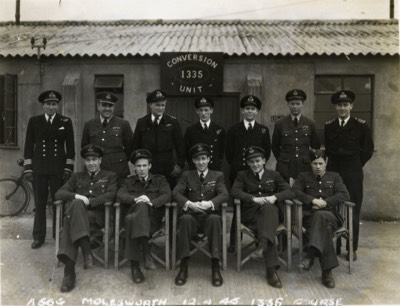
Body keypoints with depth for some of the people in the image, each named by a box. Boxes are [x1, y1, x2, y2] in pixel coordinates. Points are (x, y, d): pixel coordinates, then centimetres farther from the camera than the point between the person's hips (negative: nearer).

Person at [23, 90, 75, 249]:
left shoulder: (66, 122, 4)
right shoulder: (34, 121, 6)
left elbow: (70, 146, 4)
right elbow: (29, 146, 6)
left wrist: (68, 168, -2)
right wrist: (27, 168, 1)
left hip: (58, 169, -1)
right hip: (38, 168, 1)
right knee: (39, 204, 6)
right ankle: (38, 237, 17)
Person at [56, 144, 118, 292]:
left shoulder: (110, 176, 20)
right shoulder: (77, 177, 28)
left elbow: (110, 195, 1)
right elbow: (59, 194, 14)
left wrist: (89, 201, -11)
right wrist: (76, 196, -7)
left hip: (96, 215, -2)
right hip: (76, 212, 2)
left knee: (70, 222, -34)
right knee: (76, 204, -36)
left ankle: (69, 271, -38)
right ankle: (87, 251, -45)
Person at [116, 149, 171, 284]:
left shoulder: (160, 180, 19)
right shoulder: (128, 181, 23)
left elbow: (167, 195, 0)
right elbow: (120, 195, 4)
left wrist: (151, 202, -19)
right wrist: (135, 199, -17)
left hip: (153, 218, -1)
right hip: (133, 215, 1)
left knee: (133, 217, -36)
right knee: (141, 206, -36)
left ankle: (135, 266, -36)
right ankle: (146, 255, -39)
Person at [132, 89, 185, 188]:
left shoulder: (172, 122, 3)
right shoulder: (141, 123, 6)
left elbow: (180, 146, 5)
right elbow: (135, 146, 11)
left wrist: (180, 165, 2)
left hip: (168, 170, -1)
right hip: (146, 169, 1)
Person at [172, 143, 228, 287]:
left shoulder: (218, 175, 14)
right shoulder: (187, 175, 17)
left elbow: (224, 195, -2)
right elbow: (176, 193, 2)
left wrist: (210, 203, -24)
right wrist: (189, 204, -19)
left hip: (210, 215, 0)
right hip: (192, 215, 1)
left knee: (215, 219, -35)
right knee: (185, 219, -34)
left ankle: (215, 268, -31)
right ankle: (183, 267, -28)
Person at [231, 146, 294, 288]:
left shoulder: (274, 175, 19)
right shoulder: (242, 175, 17)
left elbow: (289, 192, 7)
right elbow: (234, 191, -1)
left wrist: (274, 197, -15)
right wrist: (254, 199, -17)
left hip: (270, 210, 1)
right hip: (250, 213, -1)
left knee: (268, 207, -37)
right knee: (265, 227, -34)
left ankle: (264, 242, -50)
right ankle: (272, 269, -40)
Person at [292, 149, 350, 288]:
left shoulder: (334, 177, 21)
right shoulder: (304, 176, 21)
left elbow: (345, 195, 6)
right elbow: (295, 191, 2)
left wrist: (325, 202, -8)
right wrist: (312, 200, -12)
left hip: (330, 215, 0)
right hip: (309, 215, 0)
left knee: (321, 216, -40)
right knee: (325, 227, -37)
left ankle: (311, 254, -49)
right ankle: (327, 270, -43)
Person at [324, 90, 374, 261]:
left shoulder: (361, 126, -1)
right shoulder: (328, 126, 6)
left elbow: (368, 150, 5)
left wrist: (355, 165, 7)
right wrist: (336, 162, 11)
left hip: (353, 174, -2)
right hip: (332, 172, 2)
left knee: (353, 211, 2)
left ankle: (352, 249, 12)